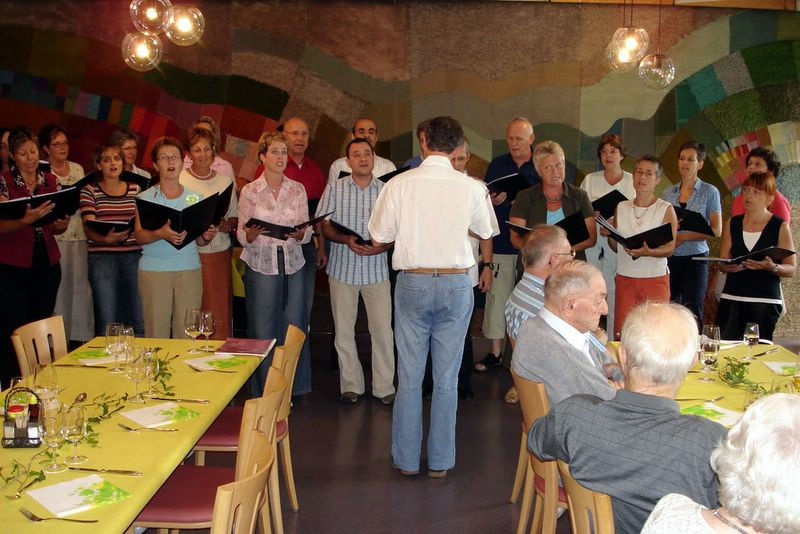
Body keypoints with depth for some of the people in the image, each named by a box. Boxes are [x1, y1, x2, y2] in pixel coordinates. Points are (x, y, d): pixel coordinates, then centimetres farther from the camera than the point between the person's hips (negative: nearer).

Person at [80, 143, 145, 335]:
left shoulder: (135, 189, 14)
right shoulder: (89, 191, 5)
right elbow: (89, 229, -5)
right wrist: (106, 238, -25)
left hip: (133, 256, 3)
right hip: (102, 256, -3)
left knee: (138, 320, 1)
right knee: (106, 323, -5)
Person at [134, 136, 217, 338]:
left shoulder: (195, 197, 11)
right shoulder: (146, 198, 5)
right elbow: (139, 236, -5)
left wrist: (206, 236, -9)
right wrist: (161, 234, -25)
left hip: (189, 269, 2)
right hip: (154, 270, -1)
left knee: (187, 331, -2)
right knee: (157, 329, -4)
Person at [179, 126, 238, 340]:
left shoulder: (225, 179, 10)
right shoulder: (179, 180, -1)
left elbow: (235, 216, 15)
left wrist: (227, 224, -7)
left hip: (220, 252, 3)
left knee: (220, 313, 4)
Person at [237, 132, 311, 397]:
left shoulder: (298, 189, 8)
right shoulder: (250, 191, 2)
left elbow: (307, 234, 5)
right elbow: (242, 236, 1)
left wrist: (299, 233, -17)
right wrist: (251, 234, -21)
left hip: (293, 265, 2)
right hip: (261, 266, -2)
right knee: (263, 333, -2)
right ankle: (263, 395, 9)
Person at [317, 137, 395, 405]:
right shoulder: (334, 188, 2)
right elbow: (325, 226, 1)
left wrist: (382, 246, -17)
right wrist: (346, 240, -17)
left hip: (376, 269, 0)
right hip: (343, 269, 1)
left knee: (383, 330, -1)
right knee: (343, 330, 6)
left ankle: (384, 387, 11)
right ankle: (351, 386, 19)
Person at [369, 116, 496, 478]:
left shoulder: (399, 184, -7)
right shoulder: (471, 188, -4)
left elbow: (378, 236, 1)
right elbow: (485, 232, 12)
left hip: (412, 283, 0)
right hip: (456, 285, 1)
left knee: (409, 376, 9)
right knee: (446, 378, 9)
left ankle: (406, 459, 19)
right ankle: (440, 461, 17)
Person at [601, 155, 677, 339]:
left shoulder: (666, 209, -2)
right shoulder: (621, 208, 10)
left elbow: (670, 248, -7)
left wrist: (648, 252, -26)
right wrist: (608, 236, -5)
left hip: (655, 278, -3)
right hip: (625, 277, 3)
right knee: (621, 333, -1)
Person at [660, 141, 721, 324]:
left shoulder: (709, 192, 1)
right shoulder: (667, 193, 12)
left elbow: (716, 231, -5)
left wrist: (683, 236, -12)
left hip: (695, 258, -3)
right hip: (670, 259, 3)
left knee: (691, 312, -7)